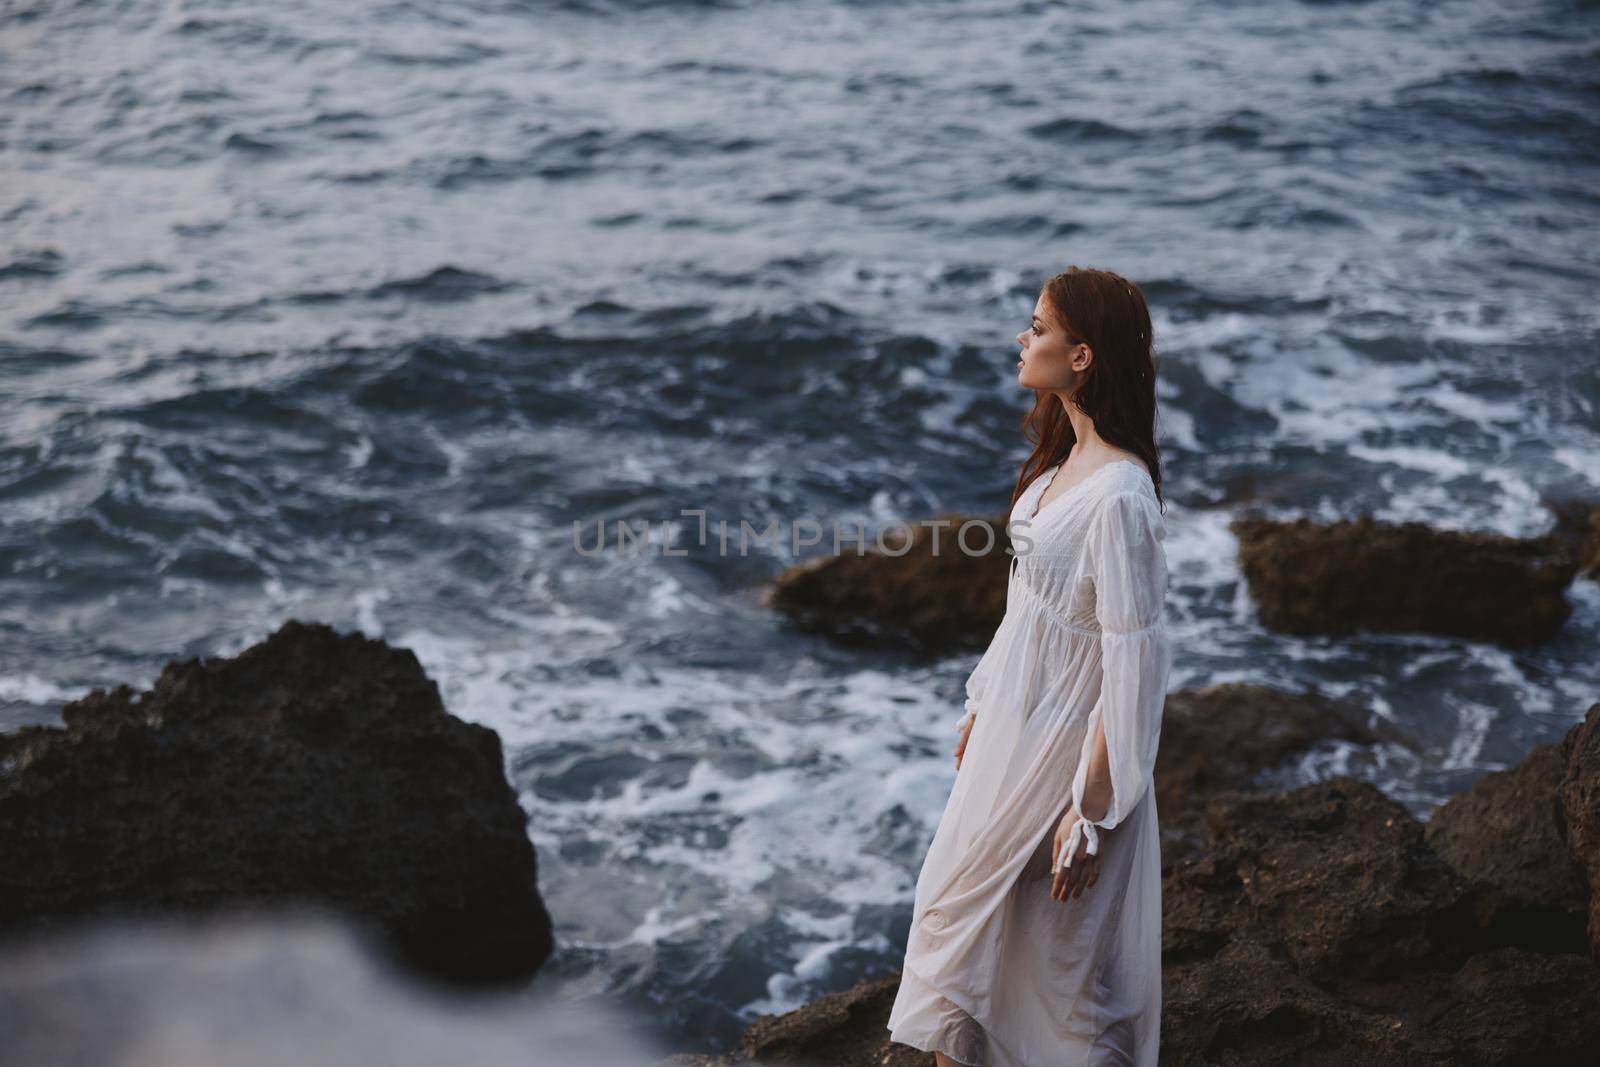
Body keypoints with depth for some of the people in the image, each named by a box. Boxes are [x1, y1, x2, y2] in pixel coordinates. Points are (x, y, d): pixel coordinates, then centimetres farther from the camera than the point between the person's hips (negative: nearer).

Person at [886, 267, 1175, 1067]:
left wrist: (1091, 814, -22)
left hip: (1062, 754, -9)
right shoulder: (1065, 460, 2)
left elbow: (1134, 662, -26)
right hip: (1013, 731, 9)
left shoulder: (1119, 496, -27)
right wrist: (981, 707, 20)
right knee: (957, 907, 21)